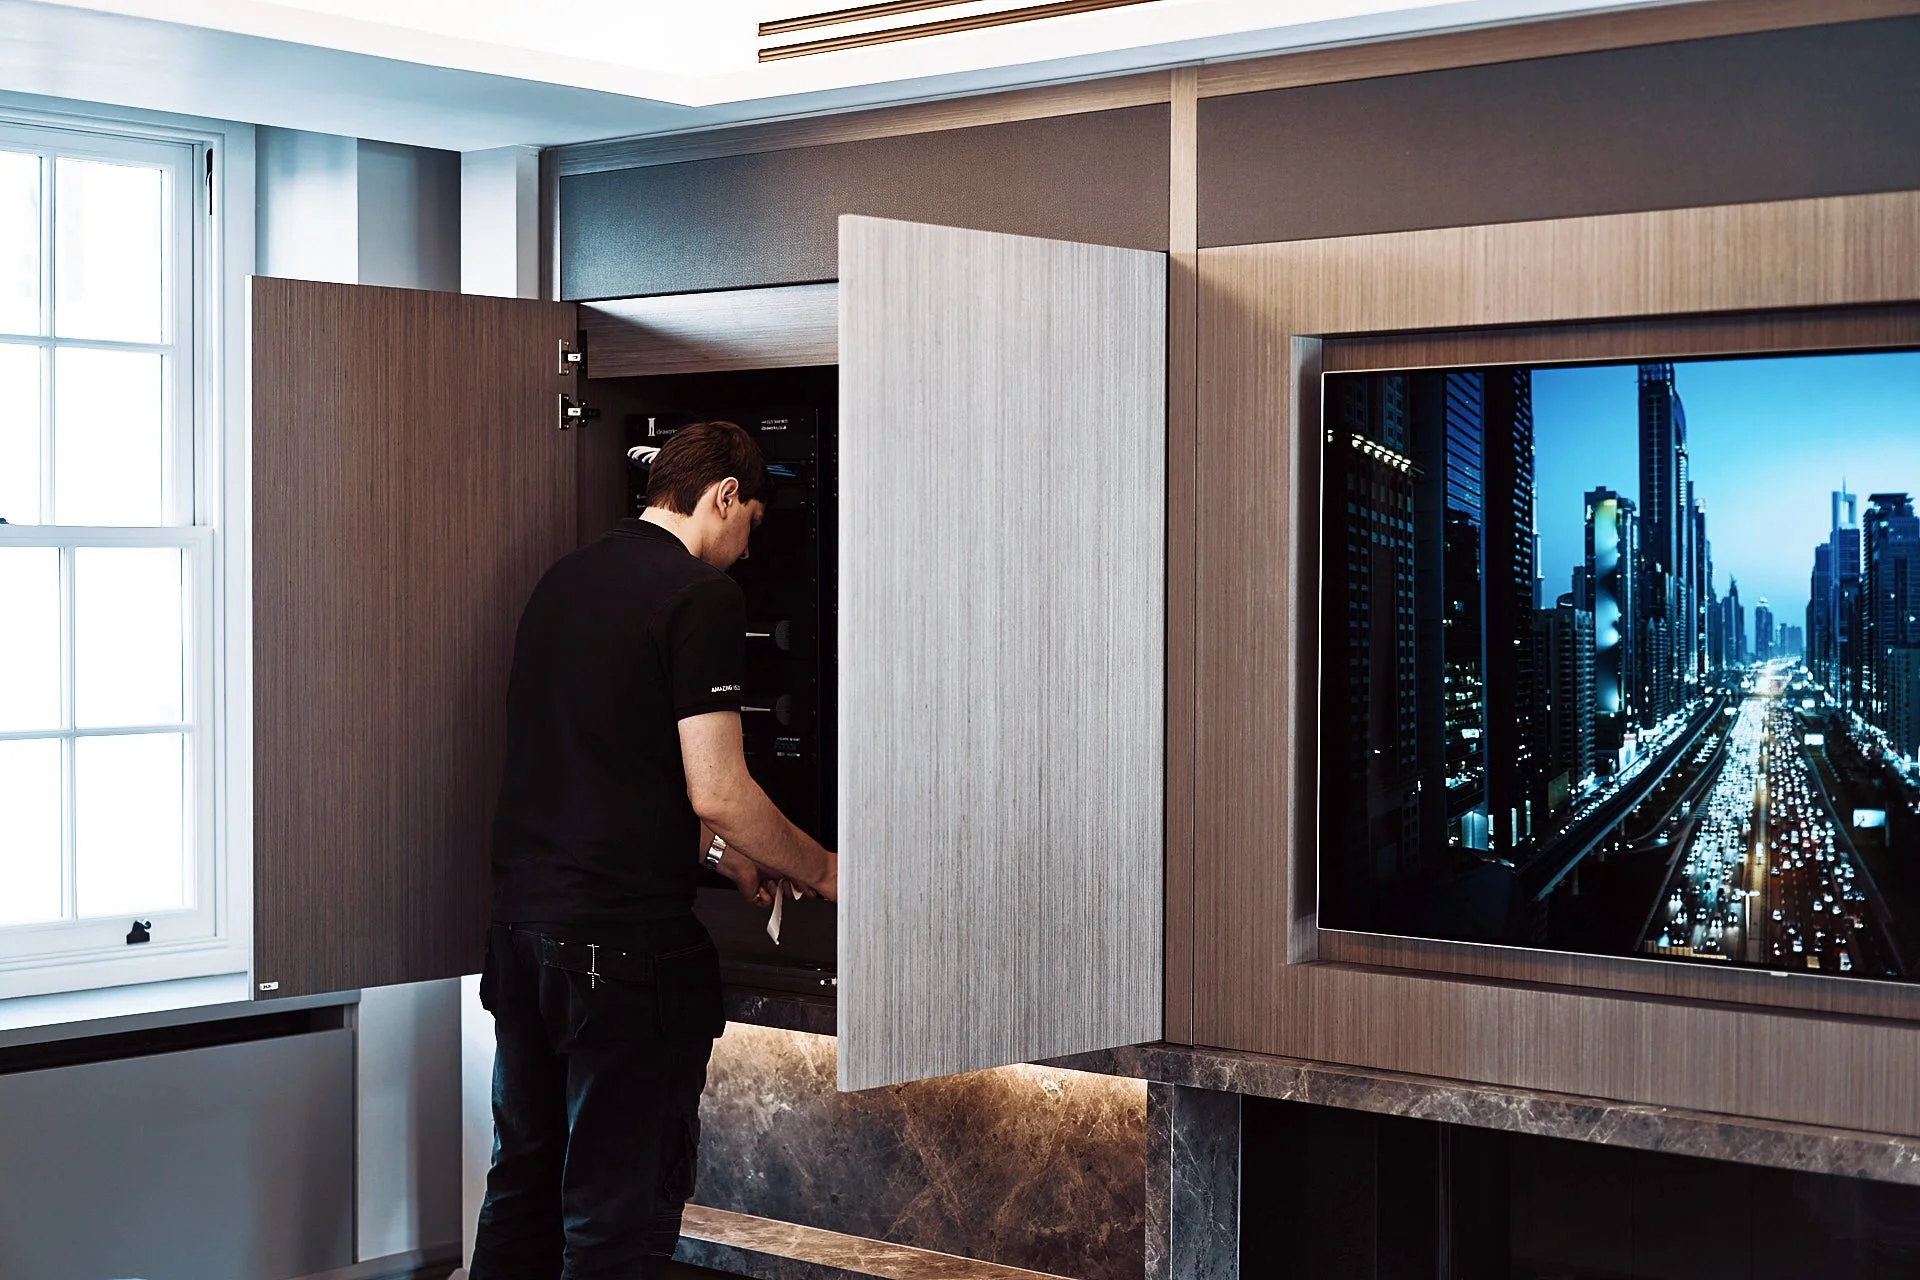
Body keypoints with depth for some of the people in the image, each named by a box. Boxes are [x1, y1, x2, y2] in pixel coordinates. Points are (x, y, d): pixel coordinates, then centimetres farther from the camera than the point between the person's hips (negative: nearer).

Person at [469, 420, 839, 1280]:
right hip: (625, 937, -8)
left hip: (521, 918, 8)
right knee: (619, 1206, 0)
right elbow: (716, 790, -15)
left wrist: (718, 851, 29)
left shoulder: (565, 579, 14)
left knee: (524, 1176, 18)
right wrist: (820, 871, 1)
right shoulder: (700, 593, -10)